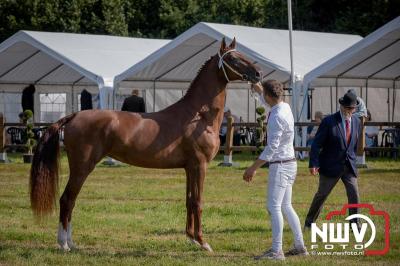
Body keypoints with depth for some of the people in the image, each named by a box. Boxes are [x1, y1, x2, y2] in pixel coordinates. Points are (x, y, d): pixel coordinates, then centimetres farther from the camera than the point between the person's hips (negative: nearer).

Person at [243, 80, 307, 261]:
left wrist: (253, 168, -22)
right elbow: (266, 101, 32)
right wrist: (257, 87, 41)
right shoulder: (284, 106, 7)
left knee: (274, 206, -10)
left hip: (280, 165, -10)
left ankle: (276, 251, -13)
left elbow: (272, 147, -24)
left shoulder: (277, 117, -22)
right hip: (289, 164, 10)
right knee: (286, 206, 14)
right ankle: (300, 246, 17)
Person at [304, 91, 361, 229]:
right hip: (331, 166, -4)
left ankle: (354, 224, 4)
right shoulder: (329, 121, -11)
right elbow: (317, 143, -11)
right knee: (321, 194, 6)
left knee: (354, 194, -8)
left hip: (349, 166, 4)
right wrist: (313, 164, -17)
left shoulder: (356, 122, 5)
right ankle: (309, 222, 21)